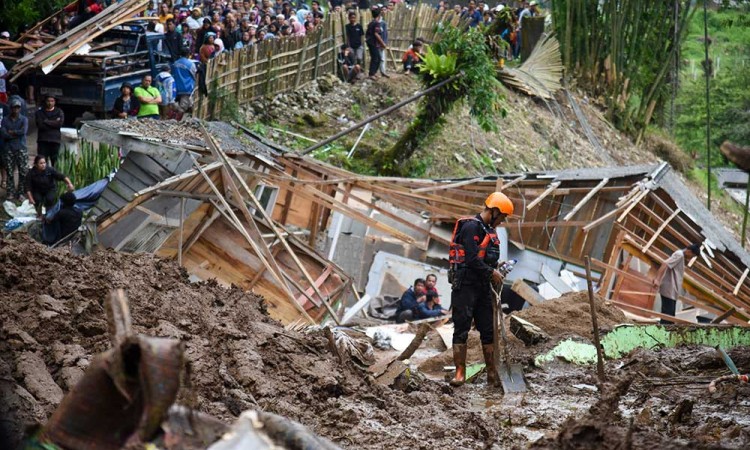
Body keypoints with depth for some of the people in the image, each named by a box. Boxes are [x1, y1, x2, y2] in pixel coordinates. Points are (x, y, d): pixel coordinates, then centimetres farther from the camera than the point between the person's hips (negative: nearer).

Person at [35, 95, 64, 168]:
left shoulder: (59, 112, 10)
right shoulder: (39, 112, 7)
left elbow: (60, 123, -8)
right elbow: (40, 125, -7)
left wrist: (47, 121, -6)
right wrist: (54, 123, -5)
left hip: (55, 140, 1)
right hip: (43, 140, 0)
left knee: (55, 162, 0)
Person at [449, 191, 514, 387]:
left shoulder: (490, 230, 16)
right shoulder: (471, 226, -14)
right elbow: (472, 259, -22)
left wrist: (496, 270, 7)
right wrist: (492, 272, -11)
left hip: (483, 286, 9)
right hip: (465, 285, -9)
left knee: (488, 329, 9)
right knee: (462, 328, -6)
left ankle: (492, 373, 13)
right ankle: (460, 373, -5)